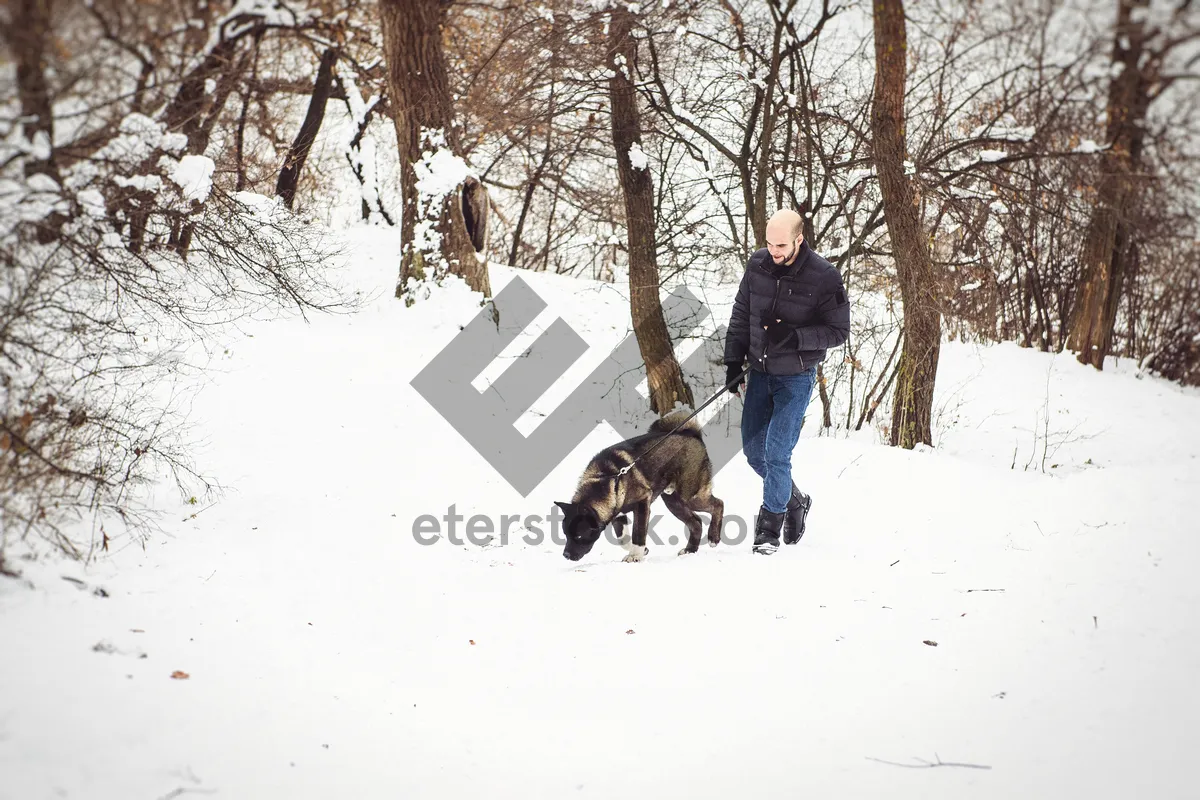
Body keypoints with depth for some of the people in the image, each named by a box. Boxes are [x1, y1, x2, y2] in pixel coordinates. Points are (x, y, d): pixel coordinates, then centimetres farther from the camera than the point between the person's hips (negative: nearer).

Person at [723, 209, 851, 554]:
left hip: (796, 377, -5)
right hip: (759, 372, 5)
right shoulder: (757, 264, -3)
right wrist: (733, 362, 4)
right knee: (753, 450, 10)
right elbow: (741, 315, 8)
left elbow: (838, 330, -12)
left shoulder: (824, 277, -16)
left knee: (776, 452, -12)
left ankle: (770, 525, 5)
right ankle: (794, 501, 34)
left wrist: (795, 337, -25)